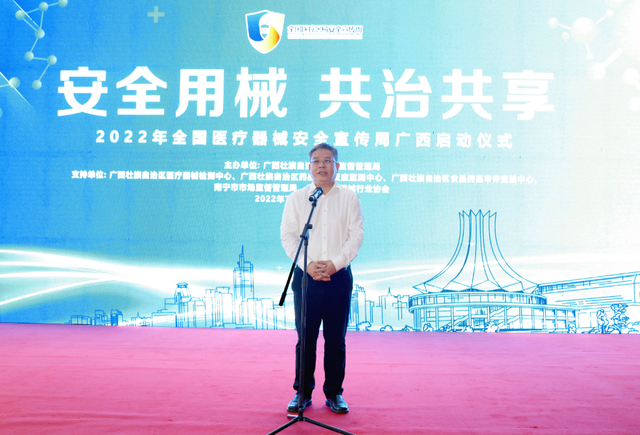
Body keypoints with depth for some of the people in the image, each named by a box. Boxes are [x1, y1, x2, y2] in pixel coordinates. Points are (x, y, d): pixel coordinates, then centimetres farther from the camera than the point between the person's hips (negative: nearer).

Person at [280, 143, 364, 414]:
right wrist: (308, 264, -11)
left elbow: (356, 235, 0)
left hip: (339, 276, 0)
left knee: (336, 339, 6)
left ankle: (334, 393, 19)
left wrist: (334, 263, -12)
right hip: (306, 276, 0)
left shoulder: (349, 198, 7)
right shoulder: (296, 198, 8)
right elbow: (287, 235, 2)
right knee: (306, 338, 4)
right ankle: (302, 392, 18)